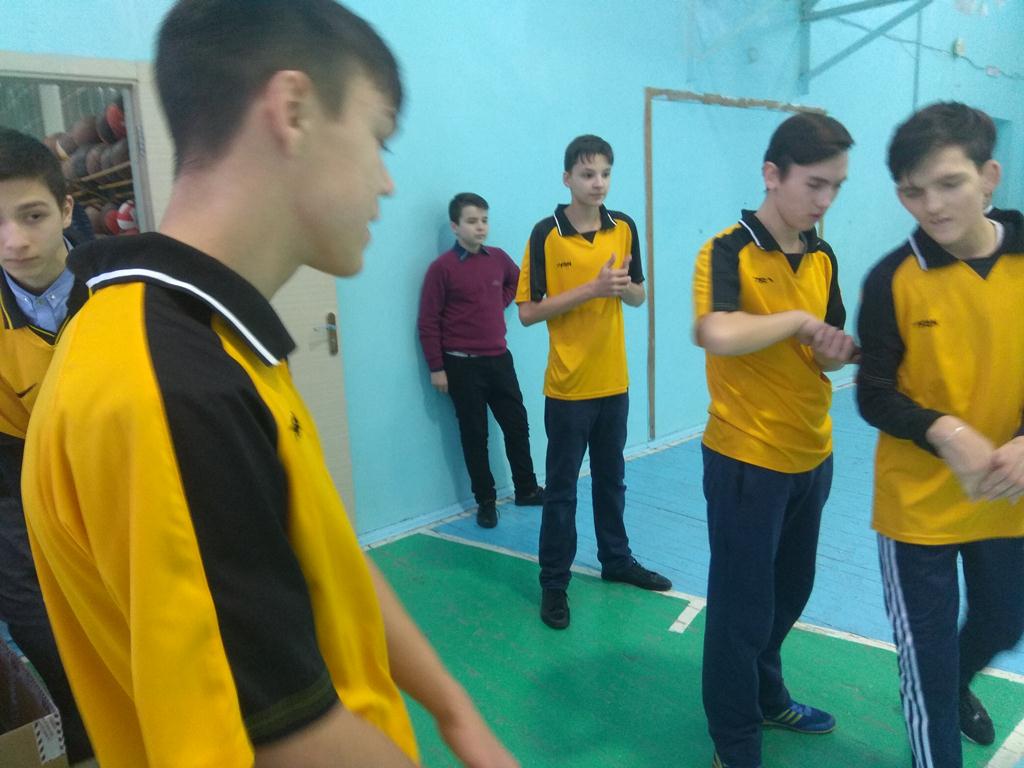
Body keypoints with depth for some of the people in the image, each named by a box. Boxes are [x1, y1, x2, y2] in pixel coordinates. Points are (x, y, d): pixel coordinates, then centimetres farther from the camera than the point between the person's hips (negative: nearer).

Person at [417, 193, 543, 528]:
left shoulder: (498, 258, 2)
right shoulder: (442, 267, -12)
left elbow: (516, 280, 26)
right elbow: (428, 322, -10)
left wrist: (500, 303, 10)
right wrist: (436, 368, -10)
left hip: (499, 358, 5)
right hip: (463, 365, -5)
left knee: (517, 425, 11)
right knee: (474, 435, 6)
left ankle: (527, 489, 28)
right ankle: (485, 501, 20)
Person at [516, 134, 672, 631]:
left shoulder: (624, 228, 4)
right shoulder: (546, 234, -11)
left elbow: (639, 297, 12)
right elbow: (527, 312, -14)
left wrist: (625, 287, -12)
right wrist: (590, 289, -21)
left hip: (614, 381, 5)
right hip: (568, 385, -4)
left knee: (611, 479, 19)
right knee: (562, 488, 5)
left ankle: (616, 559, 36)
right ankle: (553, 582, 18)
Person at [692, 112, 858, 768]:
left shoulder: (823, 256, 6)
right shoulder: (728, 251, -16)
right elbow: (717, 334, -36)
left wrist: (840, 348, -7)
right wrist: (799, 320, -21)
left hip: (813, 457, 8)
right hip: (747, 460, -7)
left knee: (789, 593, 24)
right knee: (743, 607, 6)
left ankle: (767, 697, 49)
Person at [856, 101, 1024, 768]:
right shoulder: (893, 280, -12)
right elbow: (875, 396, -10)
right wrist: (945, 433, -28)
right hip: (918, 503, -3)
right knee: (927, 652, 9)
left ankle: (957, 687, 59)